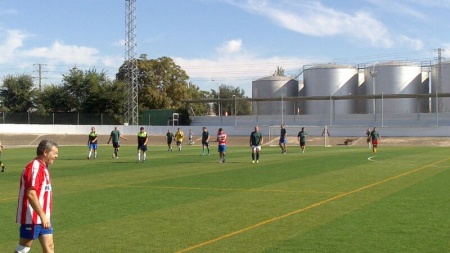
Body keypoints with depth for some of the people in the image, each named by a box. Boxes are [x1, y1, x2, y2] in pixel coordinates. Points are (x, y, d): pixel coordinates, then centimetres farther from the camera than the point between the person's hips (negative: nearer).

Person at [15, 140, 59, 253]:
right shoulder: (34, 167, -18)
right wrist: (43, 215, -26)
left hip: (43, 218, 9)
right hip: (32, 218, -9)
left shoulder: (43, 167, 13)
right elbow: (31, 194, -25)